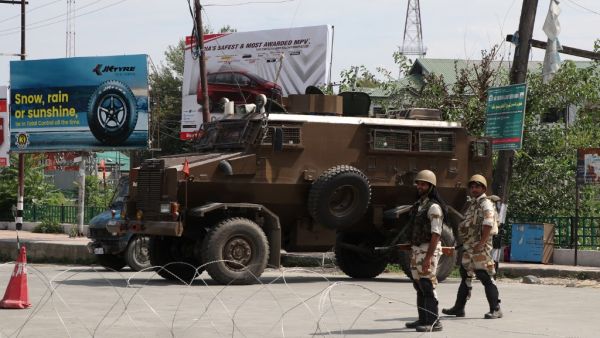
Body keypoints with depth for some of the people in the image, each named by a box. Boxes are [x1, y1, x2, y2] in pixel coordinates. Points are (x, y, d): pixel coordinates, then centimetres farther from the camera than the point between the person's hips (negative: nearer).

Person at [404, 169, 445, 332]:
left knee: (427, 286, -12)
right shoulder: (418, 205, 16)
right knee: (419, 286, 11)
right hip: (416, 250, 9)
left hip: (428, 250, -9)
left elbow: (436, 234, -20)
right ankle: (423, 319, 18)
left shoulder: (434, 207, -14)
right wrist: (412, 253, 17)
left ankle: (433, 322, -10)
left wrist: (428, 257, -25)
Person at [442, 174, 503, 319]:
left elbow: (488, 225, -22)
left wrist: (481, 244, -25)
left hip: (480, 248, -10)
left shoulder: (485, 204, -10)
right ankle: (458, 308, 22)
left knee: (486, 277, -9)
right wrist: (465, 243, 18)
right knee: (465, 276, 14)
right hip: (468, 247, 10)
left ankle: (495, 309, -5)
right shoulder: (471, 204, 18)